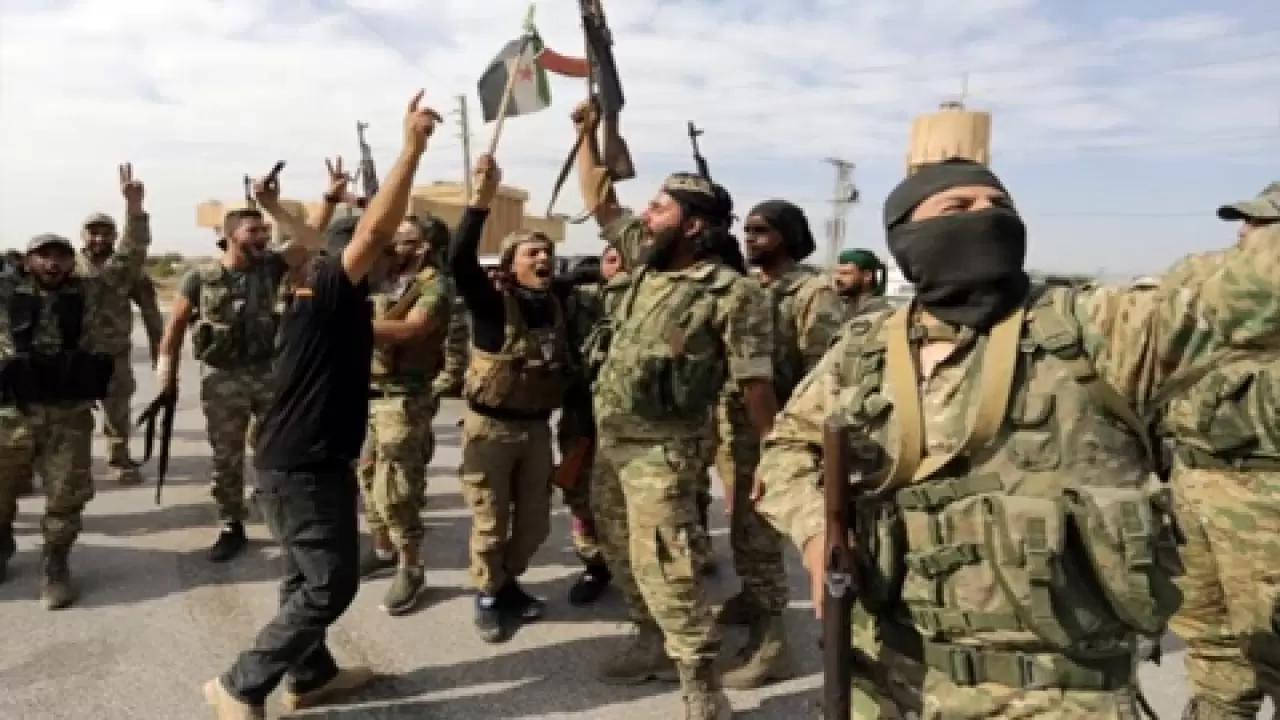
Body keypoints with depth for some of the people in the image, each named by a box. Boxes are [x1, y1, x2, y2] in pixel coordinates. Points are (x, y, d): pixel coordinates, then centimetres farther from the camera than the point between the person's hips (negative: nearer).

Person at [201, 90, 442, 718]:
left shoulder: (336, 298, 11)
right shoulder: (328, 289, -16)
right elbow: (374, 227, -25)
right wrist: (413, 146, -27)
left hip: (302, 460, 10)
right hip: (303, 466, -10)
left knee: (309, 578, 19)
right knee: (329, 584, -1)